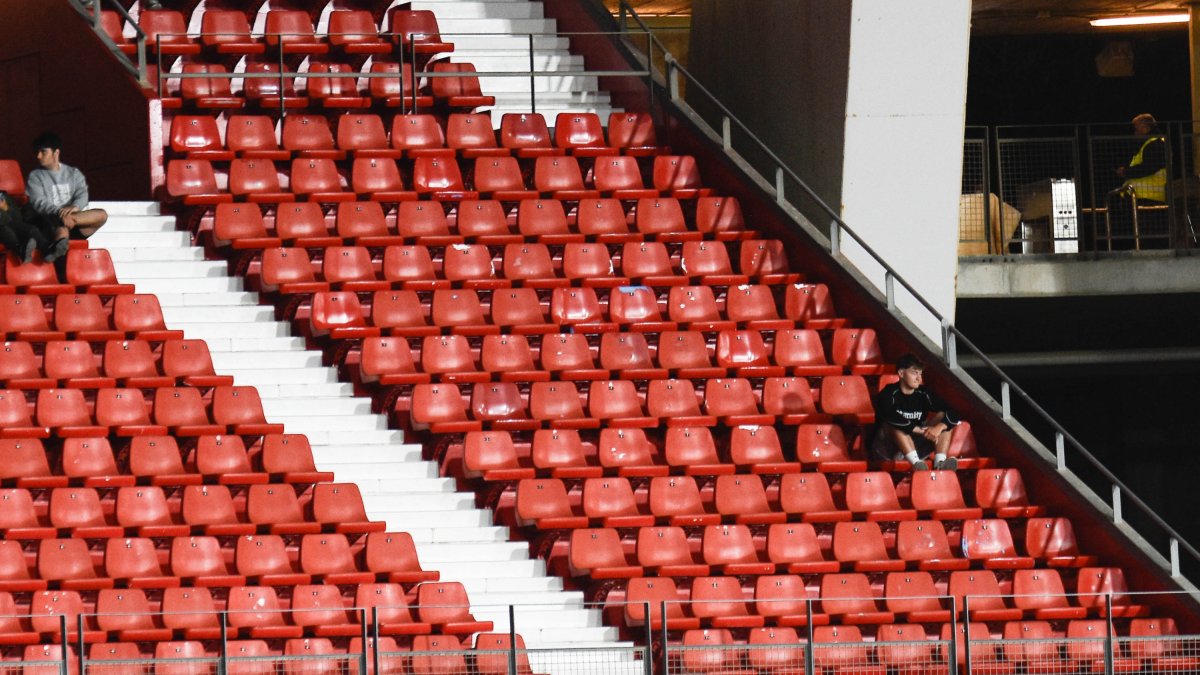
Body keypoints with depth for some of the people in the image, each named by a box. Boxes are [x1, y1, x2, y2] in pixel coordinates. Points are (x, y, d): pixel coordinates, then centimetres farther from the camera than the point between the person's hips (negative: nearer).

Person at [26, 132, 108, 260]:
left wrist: (75, 207, -27)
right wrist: (59, 213, -29)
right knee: (62, 229, -39)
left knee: (102, 215, -24)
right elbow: (38, 204, -9)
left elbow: (82, 196, -1)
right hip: (49, 228, -3)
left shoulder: (74, 173, 17)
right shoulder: (35, 176, 8)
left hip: (75, 230, 3)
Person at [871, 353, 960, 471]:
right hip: (886, 447, -5)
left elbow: (953, 414, -8)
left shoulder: (924, 394, -1)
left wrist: (939, 427, -30)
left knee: (942, 417, -9)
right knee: (895, 425, -32)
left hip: (915, 447, 5)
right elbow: (891, 418, -34)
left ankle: (940, 462, -32)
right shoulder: (889, 394, -13)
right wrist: (921, 430, -36)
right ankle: (916, 463, -49)